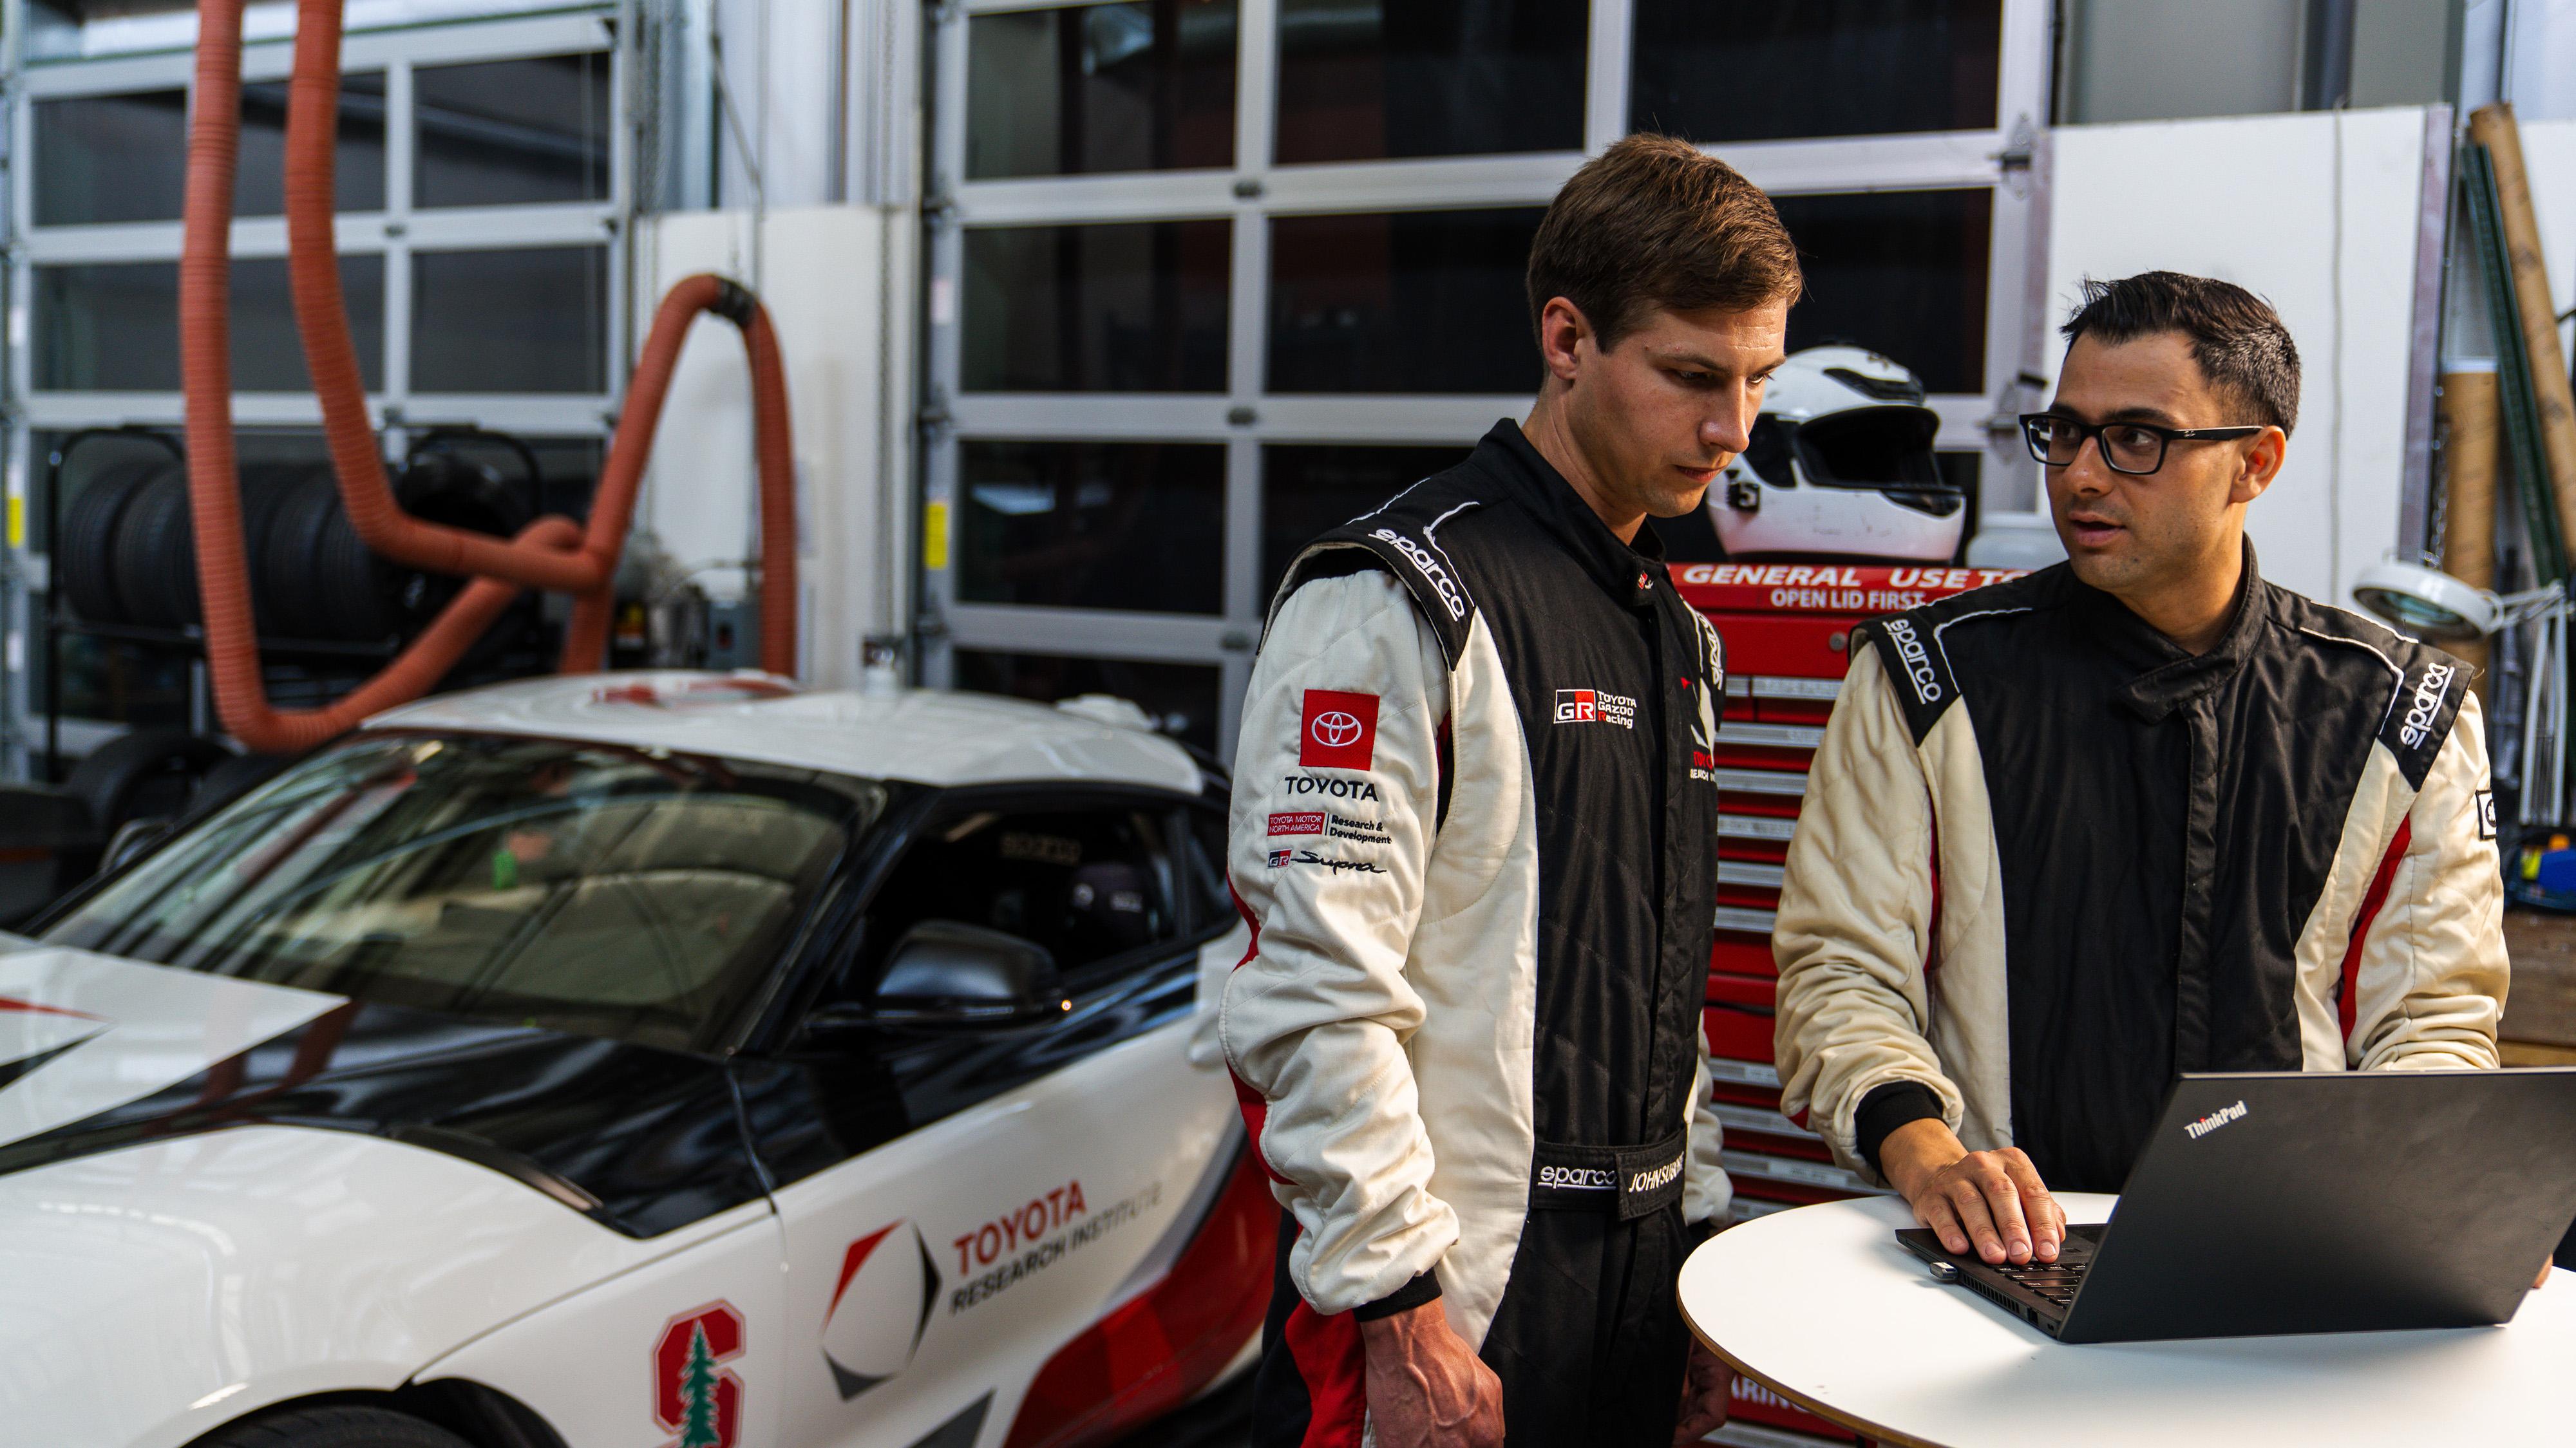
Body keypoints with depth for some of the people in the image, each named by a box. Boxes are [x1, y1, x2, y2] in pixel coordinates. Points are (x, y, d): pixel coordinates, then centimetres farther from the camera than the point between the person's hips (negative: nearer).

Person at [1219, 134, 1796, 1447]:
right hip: (1450, 1303, -7)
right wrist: (1404, 1310, -19)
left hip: (1636, 1289, 8)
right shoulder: (1403, 601, -14)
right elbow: (1315, 992, -19)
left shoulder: (1678, 634, 13)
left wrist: (1701, 1237, 14)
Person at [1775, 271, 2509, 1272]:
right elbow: (1842, 969, 3)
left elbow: (2435, 1014, 15)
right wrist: (1923, 1149, -15)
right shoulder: (1929, 682, 6)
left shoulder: (2396, 712, 11)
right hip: (2005, 1251, -1)